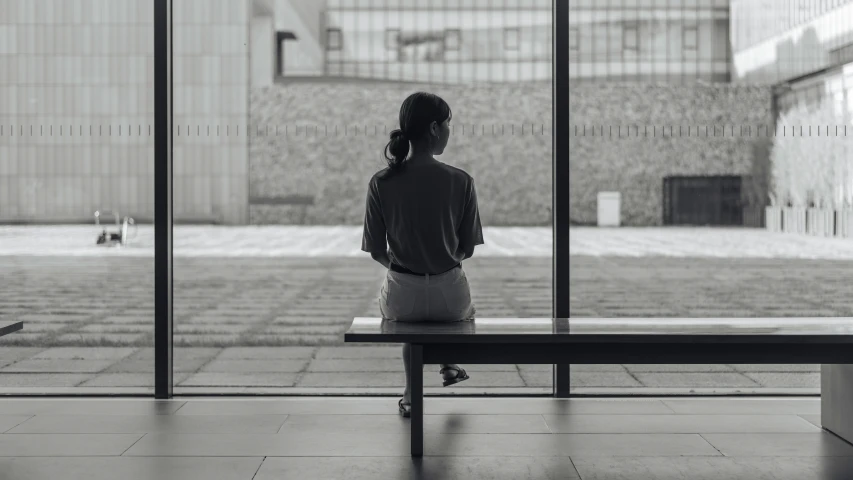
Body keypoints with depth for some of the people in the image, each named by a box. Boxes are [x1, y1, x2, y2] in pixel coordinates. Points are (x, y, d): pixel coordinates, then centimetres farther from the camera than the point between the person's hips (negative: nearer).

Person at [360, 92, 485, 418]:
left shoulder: (381, 183, -9)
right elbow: (467, 249, -3)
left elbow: (376, 251, -3)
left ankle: (411, 394, 38)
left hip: (402, 298, 1)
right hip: (449, 298, -1)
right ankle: (449, 364, 52)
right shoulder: (460, 182, -12)